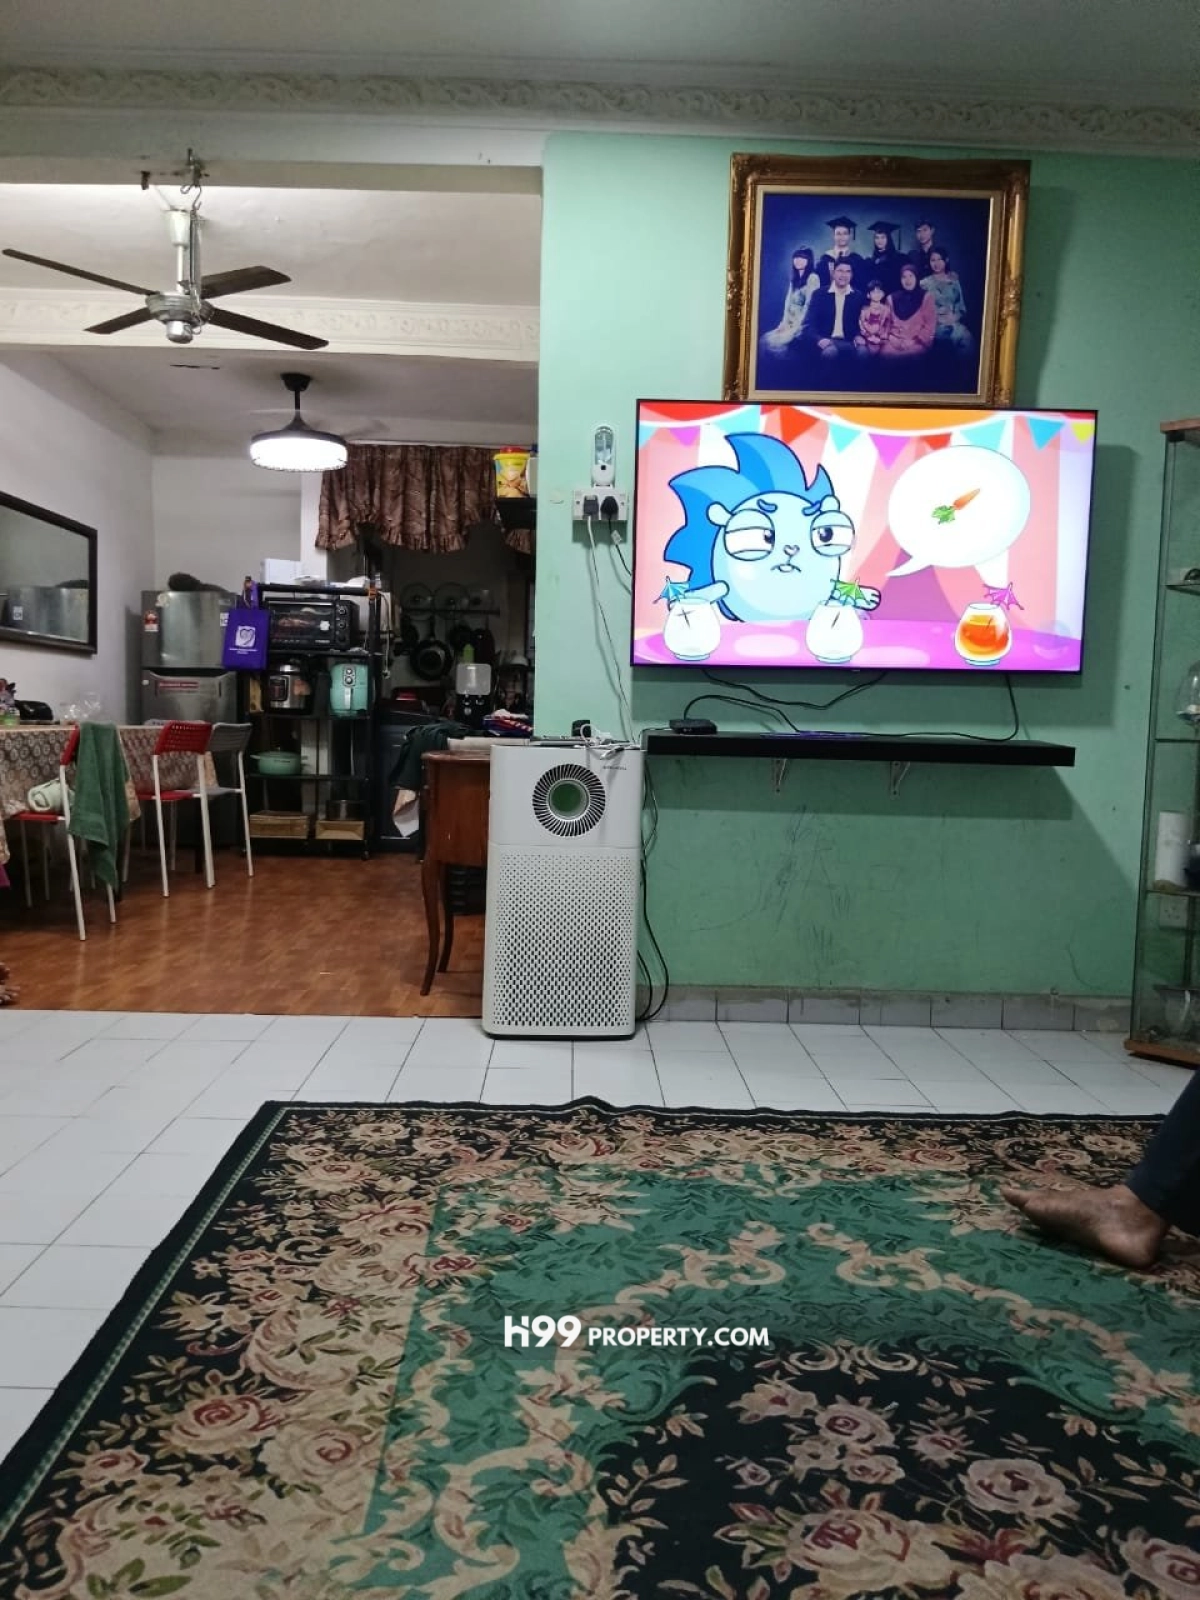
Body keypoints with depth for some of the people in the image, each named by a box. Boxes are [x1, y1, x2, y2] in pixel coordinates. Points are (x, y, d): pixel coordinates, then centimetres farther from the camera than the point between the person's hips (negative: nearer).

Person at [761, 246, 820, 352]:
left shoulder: (812, 278, -7)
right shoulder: (794, 279, 18)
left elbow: (809, 305, -12)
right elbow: (788, 301, 13)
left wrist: (796, 327, -16)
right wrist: (784, 323, -1)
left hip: (804, 324, -7)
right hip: (791, 322, 8)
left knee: (778, 341, -26)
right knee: (767, 339, -13)